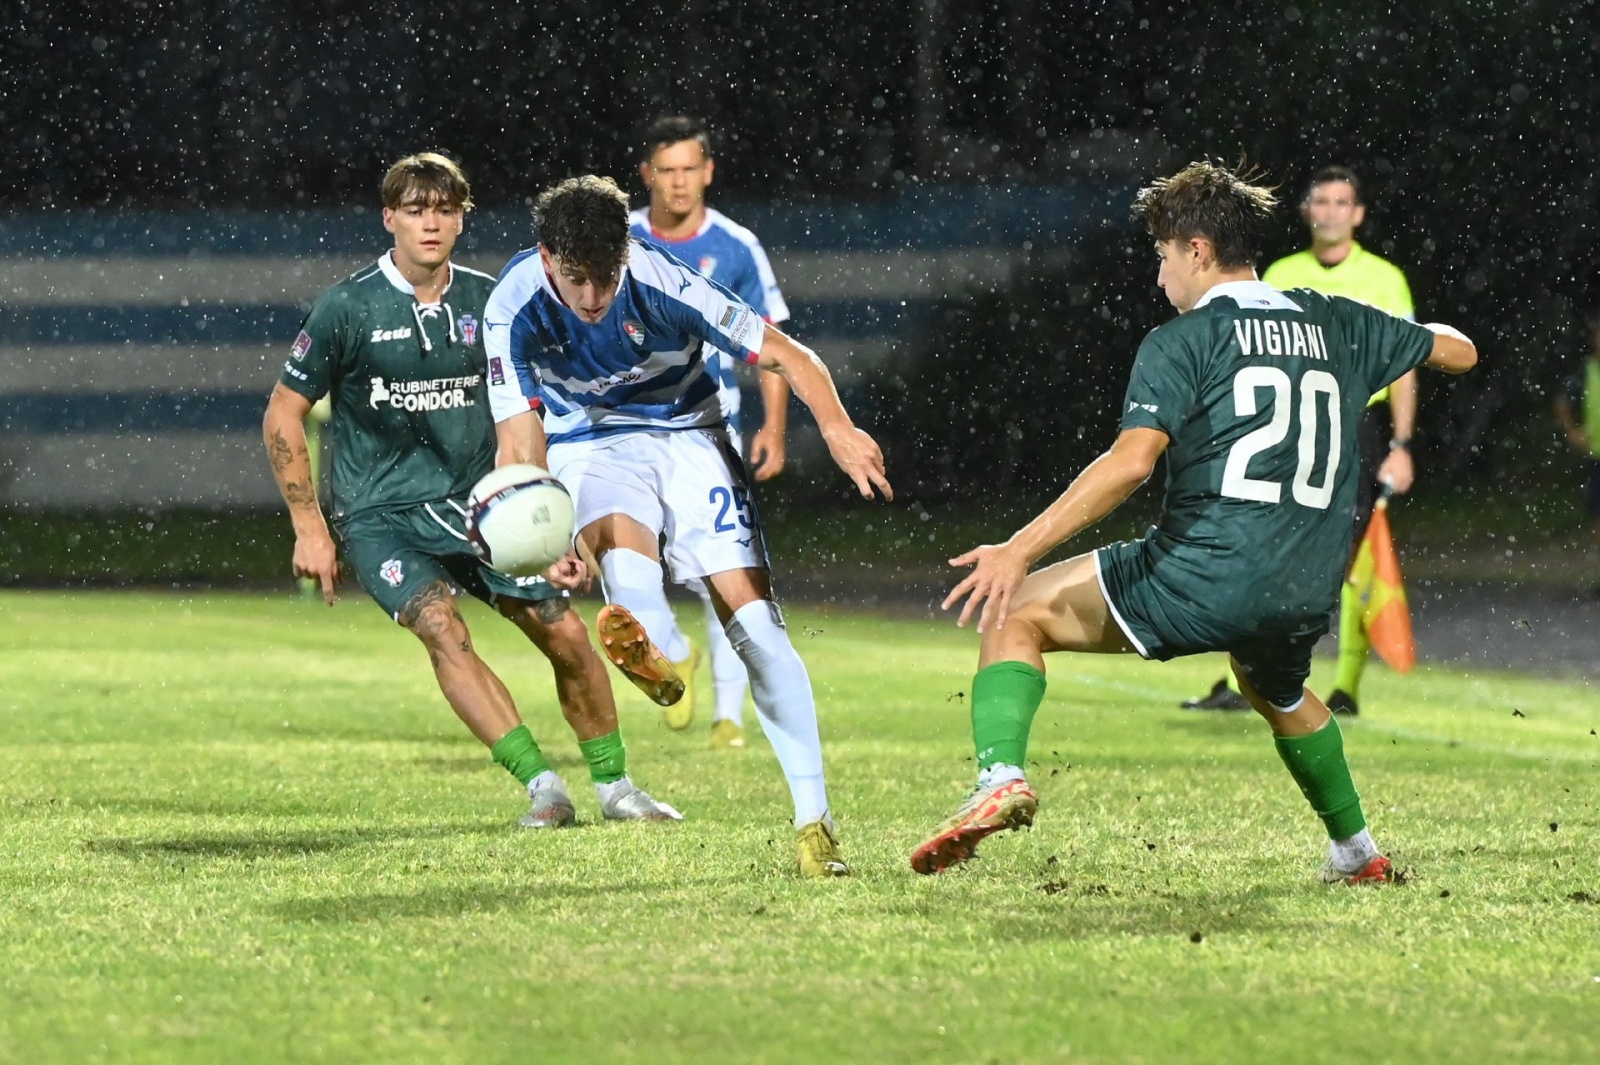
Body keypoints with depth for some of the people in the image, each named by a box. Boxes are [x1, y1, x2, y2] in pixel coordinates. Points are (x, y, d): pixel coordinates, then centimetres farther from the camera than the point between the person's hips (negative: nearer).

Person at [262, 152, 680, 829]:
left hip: (475, 501, 4)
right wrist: (309, 527, -4)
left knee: (566, 633, -4)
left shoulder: (487, 303, 2)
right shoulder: (348, 308, -8)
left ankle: (614, 786, 16)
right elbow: (283, 415, 0)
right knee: (443, 629, -28)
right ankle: (542, 786, -27)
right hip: (380, 513, -4)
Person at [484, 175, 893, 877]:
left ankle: (813, 818, -10)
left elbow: (788, 356, -20)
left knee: (751, 613, -11)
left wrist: (837, 428, -38)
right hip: (587, 444, 2)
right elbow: (522, 442, -22)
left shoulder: (661, 284, -26)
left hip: (684, 434, -2)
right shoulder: (515, 306, -23)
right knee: (619, 531, -34)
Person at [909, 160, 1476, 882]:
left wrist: (1020, 550, -18)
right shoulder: (1335, 325, 14)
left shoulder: (1183, 341, -2)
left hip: (1198, 577, -6)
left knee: (1015, 615, 5)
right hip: (1305, 599, 6)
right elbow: (1459, 352, 29)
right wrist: (1435, 335, 54)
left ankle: (1001, 779, -18)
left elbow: (1131, 462, -16)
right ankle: (1356, 851, 48)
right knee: (1279, 694, 40)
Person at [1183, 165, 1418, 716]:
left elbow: (1402, 367, 0)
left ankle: (1346, 688, 5)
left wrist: (1401, 446, -8)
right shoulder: (1281, 276, 9)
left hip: (1358, 428, -3)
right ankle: (1242, 683, -4)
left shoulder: (1384, 279, 0)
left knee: (1354, 564, -3)